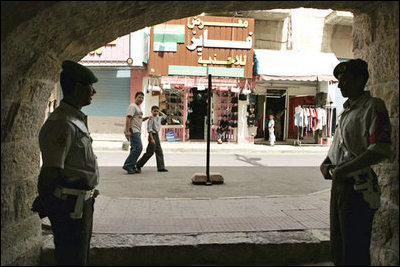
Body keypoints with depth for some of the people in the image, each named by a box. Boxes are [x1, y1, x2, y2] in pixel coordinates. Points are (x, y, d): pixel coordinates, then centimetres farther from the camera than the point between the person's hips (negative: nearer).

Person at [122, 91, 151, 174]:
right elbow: (128, 118, -17)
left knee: (135, 149, 10)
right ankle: (127, 165, -13)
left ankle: (132, 167, 14)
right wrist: (127, 131, -25)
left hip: (137, 131, 11)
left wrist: (146, 118, 15)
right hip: (133, 131, -10)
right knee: (138, 148, -17)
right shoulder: (132, 106, -7)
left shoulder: (138, 108, 23)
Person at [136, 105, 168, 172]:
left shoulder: (159, 118, 12)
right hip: (152, 135, -9)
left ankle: (161, 167, 6)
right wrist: (152, 138, -22)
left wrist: (160, 112, 16)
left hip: (157, 135, 9)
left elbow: (165, 116, 30)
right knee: (150, 152, -7)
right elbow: (149, 129, -16)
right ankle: (139, 164, 2)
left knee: (159, 152, 5)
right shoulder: (151, 119, -11)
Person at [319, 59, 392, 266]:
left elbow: (380, 151, -22)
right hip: (339, 184, 9)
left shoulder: (373, 107, -12)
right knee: (338, 246, 19)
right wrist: (326, 163, 6)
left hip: (358, 187, -9)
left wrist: (342, 170, -19)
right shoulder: (347, 109, 15)